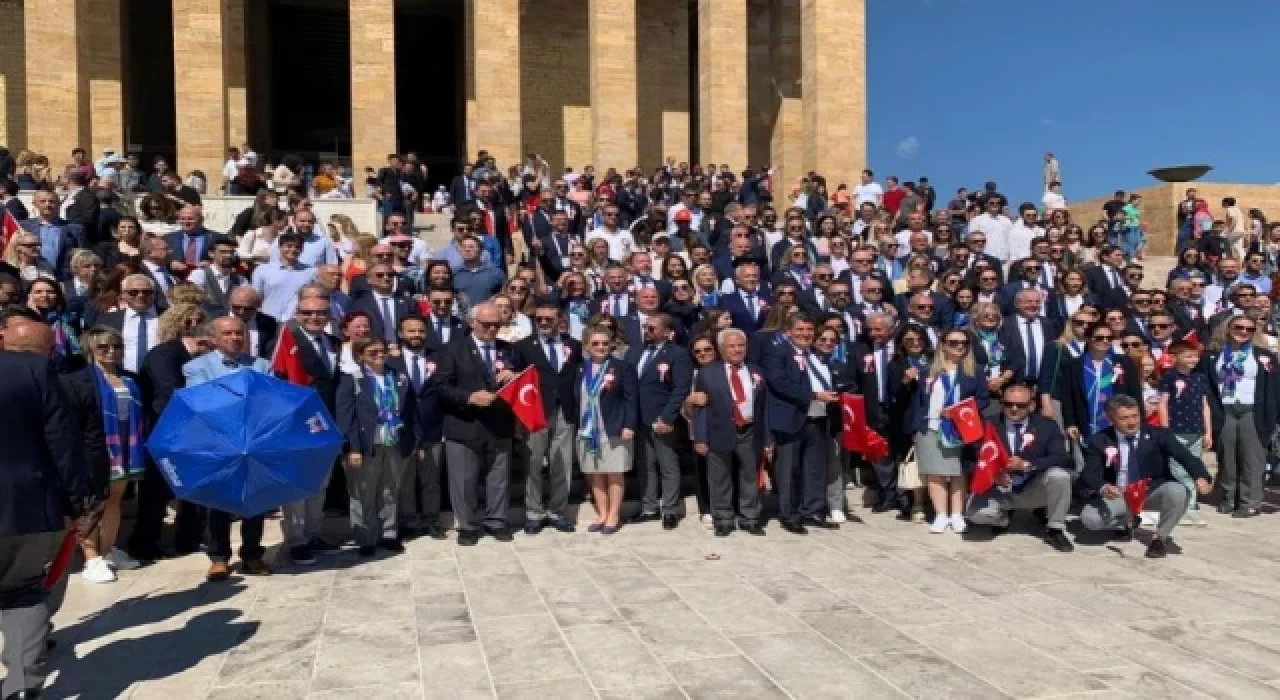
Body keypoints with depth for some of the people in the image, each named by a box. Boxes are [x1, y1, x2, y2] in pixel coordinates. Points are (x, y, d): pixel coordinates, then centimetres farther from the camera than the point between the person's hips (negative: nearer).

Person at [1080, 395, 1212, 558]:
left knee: (1177, 492, -33)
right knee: (1089, 518, -25)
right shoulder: (1099, 441, -9)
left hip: (1153, 492, 0)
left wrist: (1200, 477, -40)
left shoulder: (1158, 434, -7)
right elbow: (1089, 474, -17)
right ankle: (1126, 522, 12)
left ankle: (1160, 537, -5)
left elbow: (1184, 455, -19)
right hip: (1118, 495, 0)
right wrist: (1103, 487, -40)